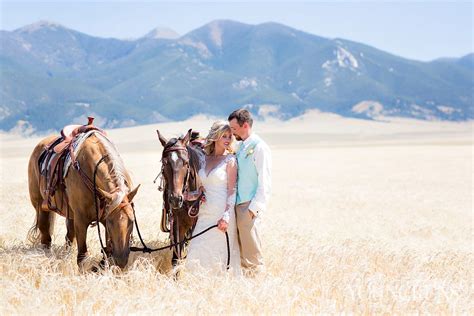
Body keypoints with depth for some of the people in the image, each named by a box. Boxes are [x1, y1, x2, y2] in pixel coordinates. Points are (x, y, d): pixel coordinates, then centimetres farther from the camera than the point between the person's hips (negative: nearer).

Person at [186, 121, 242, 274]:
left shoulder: (230, 160, -3)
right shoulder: (204, 159, 12)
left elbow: (232, 191, -7)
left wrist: (227, 216, -16)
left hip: (222, 214, -5)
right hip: (204, 214, 5)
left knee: (221, 255, -2)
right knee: (197, 254, 1)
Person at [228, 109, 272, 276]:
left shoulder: (259, 147, -10)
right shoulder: (241, 147, 15)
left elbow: (265, 183, -14)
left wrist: (253, 208, -19)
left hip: (249, 206, -8)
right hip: (238, 204, 8)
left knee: (252, 251, -4)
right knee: (242, 248, 12)